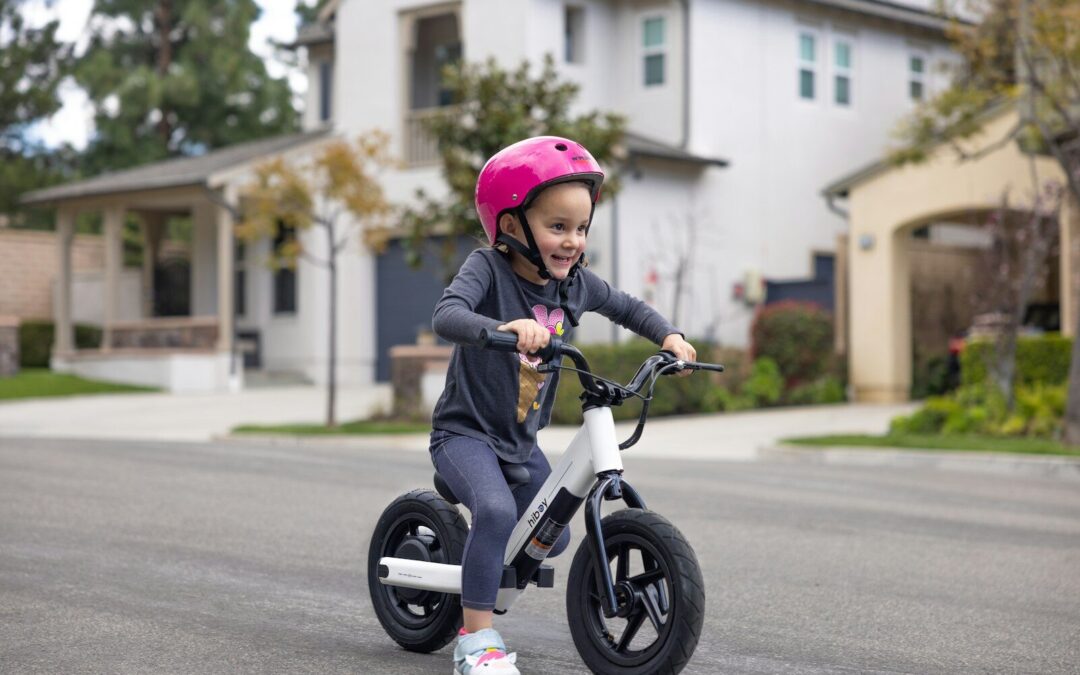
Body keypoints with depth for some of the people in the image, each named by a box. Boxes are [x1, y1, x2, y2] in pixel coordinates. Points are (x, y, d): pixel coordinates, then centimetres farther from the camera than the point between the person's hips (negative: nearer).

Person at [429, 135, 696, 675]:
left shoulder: (576, 282, -3)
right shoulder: (487, 268, -19)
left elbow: (625, 307, 17)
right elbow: (446, 316, -38)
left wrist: (669, 336, 0)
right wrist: (504, 327, -56)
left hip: (521, 442, 7)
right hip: (466, 432, -7)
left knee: (553, 538, 11)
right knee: (497, 511, -32)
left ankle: (486, 577, 42)